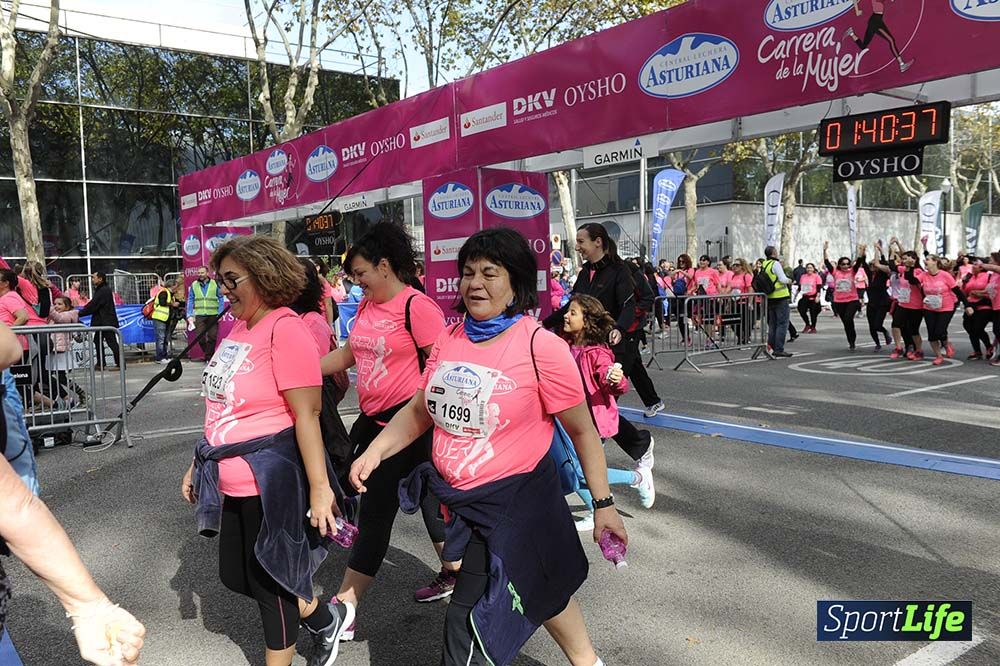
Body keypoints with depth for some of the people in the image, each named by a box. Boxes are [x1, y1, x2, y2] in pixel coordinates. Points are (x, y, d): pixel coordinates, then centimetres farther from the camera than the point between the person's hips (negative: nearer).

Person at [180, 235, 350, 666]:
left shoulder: (284, 330, -17)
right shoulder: (236, 329, 9)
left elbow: (307, 415, -21)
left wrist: (319, 487, -23)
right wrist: (199, 465, 19)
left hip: (270, 481, -9)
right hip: (232, 482, 9)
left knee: (270, 582, 7)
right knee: (235, 575, 19)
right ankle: (326, 622, 39)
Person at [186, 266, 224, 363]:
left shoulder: (215, 284, 4)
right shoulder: (193, 285, 8)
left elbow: (221, 299, 7)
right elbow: (190, 301, 11)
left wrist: (220, 314, -1)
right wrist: (190, 315, 3)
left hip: (213, 315, -1)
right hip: (199, 315, 1)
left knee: (212, 337, -1)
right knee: (200, 337, -5)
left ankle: (209, 358, 10)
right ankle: (207, 353, 18)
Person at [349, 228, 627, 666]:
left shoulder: (540, 347, -17)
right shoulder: (449, 340, 0)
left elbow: (582, 430, -11)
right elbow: (419, 411, 9)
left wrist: (603, 503, -8)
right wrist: (376, 451, -4)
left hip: (516, 501, -6)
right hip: (457, 499, 6)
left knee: (471, 628, -2)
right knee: (540, 591, 26)